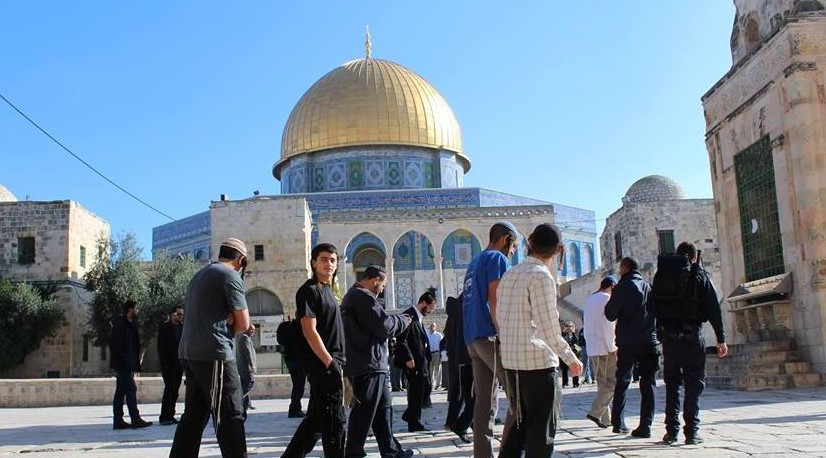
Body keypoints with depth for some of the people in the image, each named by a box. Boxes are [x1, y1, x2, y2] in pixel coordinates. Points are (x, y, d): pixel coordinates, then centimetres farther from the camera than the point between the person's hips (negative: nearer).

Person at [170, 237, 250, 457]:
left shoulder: (199, 275, 20)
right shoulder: (230, 276, -7)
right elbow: (243, 323, -7)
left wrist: (225, 326, 9)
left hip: (190, 354, 9)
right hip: (214, 354, -9)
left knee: (194, 415, 12)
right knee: (230, 416, -5)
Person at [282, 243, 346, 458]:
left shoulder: (327, 291, 18)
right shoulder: (309, 290, -10)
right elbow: (309, 331, -18)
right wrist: (331, 364, -20)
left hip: (331, 362, 9)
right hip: (323, 364, -9)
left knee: (316, 419, 14)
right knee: (334, 422, -4)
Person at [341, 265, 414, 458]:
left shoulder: (352, 295, 19)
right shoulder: (364, 297, -16)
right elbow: (383, 325, -18)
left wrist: (396, 320, 12)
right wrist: (402, 321, -1)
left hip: (366, 364, 11)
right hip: (368, 365, -11)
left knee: (383, 407, 16)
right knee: (364, 412, -5)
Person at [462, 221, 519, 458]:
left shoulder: (474, 264, 24)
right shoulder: (497, 259, -3)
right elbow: (495, 302, -13)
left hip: (473, 339, 9)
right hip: (491, 337, -9)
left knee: (485, 401, 6)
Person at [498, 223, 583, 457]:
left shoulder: (509, 275, 13)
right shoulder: (541, 276, -12)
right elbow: (548, 326, -16)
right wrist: (570, 358, -7)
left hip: (511, 360, 8)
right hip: (538, 360, -8)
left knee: (520, 422, 17)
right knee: (542, 428, 1)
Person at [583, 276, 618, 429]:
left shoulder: (588, 300, 17)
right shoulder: (607, 299, -7)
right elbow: (608, 325, -14)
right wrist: (612, 347, -11)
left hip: (592, 349, 8)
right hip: (605, 349, -8)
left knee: (602, 383, 12)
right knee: (612, 382, -3)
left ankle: (605, 418, 11)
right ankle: (595, 412, -12)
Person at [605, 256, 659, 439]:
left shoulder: (624, 286, -5)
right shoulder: (649, 286, 9)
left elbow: (610, 314, -5)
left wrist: (612, 299, 9)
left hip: (628, 342, -3)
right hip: (649, 342, 3)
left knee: (622, 382, 9)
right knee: (648, 383, 4)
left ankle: (618, 422, 9)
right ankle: (645, 426, -2)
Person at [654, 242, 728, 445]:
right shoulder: (700, 276, 0)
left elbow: (654, 306, 8)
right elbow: (713, 309, -3)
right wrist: (721, 339, -1)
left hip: (669, 337, 2)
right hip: (693, 336, -2)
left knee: (672, 385, 10)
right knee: (694, 385, 4)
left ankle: (672, 431, 7)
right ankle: (692, 431, 1)